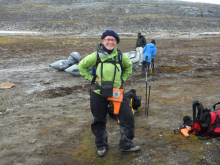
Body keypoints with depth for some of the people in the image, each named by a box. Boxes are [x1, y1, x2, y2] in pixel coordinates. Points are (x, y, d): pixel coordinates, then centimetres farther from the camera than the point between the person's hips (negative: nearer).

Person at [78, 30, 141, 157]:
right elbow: (81, 66, 5)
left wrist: (123, 79, 7)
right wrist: (92, 78, -4)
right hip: (98, 93, -1)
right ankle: (101, 146, 32)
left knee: (128, 118, -1)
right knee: (99, 121, 11)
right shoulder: (96, 56, -8)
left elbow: (129, 66, 20)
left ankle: (126, 145, 17)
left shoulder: (121, 56, -1)